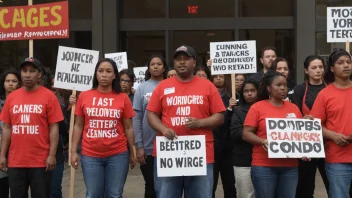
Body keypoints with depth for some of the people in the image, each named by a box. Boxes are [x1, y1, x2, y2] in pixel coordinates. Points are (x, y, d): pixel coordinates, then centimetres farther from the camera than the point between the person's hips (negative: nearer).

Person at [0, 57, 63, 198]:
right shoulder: (11, 97, 8)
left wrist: (52, 155, -11)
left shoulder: (49, 96, -4)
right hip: (15, 161, 4)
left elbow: (54, 128, -5)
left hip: (41, 161, -4)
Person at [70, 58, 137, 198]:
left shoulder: (123, 98, 0)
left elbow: (128, 128, 5)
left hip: (118, 155, 0)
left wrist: (132, 154, 6)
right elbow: (78, 126, 7)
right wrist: (74, 151, 1)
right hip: (90, 155, 1)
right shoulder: (84, 96, 2)